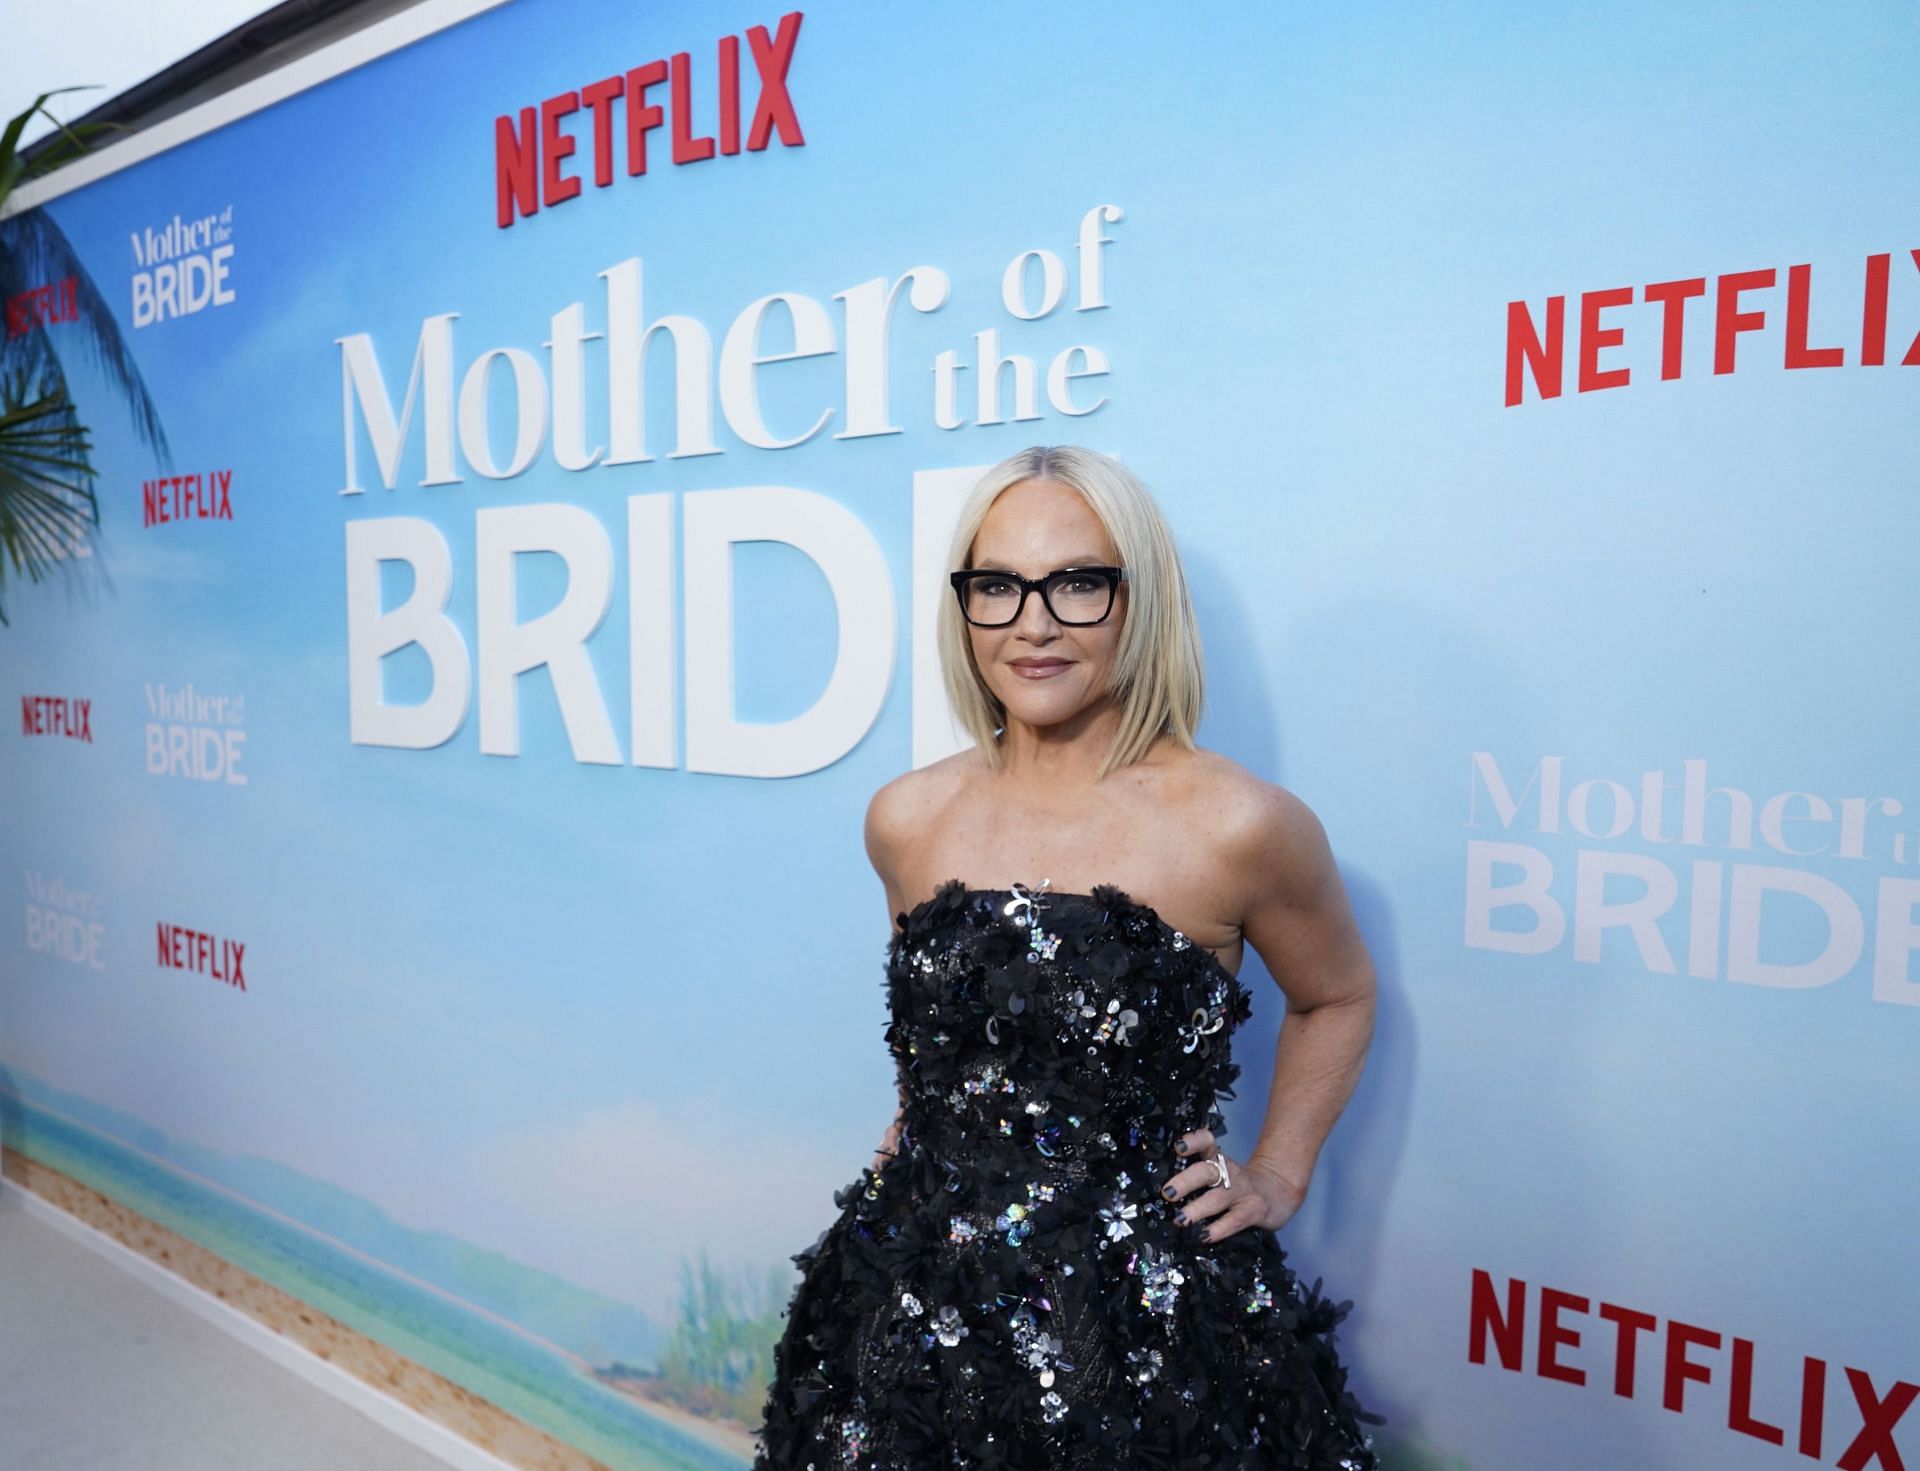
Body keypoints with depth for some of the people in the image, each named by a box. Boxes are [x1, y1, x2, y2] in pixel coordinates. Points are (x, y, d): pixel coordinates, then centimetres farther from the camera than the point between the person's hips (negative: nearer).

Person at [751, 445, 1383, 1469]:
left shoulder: (1238, 826, -14)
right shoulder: (905, 821, -3)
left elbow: (1337, 998, 5)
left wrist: (1277, 1176, 3)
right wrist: (922, 1126, 9)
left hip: (1147, 1317, -3)